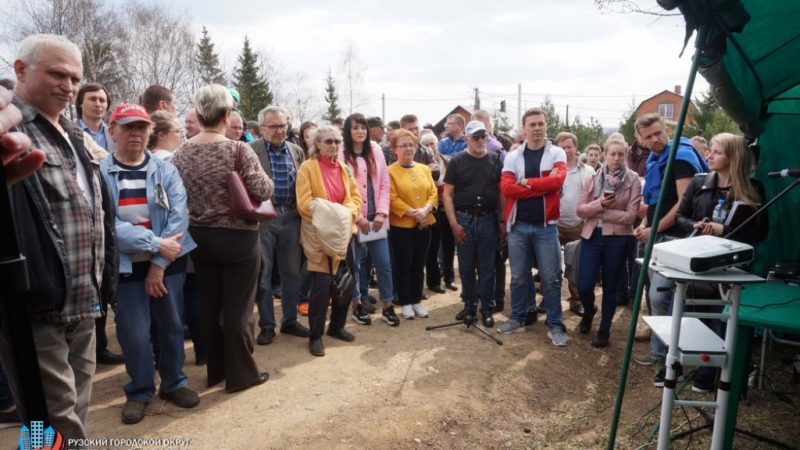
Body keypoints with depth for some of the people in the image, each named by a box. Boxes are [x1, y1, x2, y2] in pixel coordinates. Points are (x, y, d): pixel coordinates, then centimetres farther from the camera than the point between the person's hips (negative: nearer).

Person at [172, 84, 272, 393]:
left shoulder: (181, 153, 0)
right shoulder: (238, 150, -16)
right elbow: (262, 191, -18)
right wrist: (263, 178, 3)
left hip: (199, 237, 5)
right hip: (238, 237, -5)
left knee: (209, 305, 15)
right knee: (238, 307, 5)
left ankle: (216, 369, 28)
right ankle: (241, 374, 15)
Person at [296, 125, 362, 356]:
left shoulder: (344, 168, 12)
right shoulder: (307, 168, -6)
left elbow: (355, 197, 9)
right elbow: (304, 203, -13)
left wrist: (346, 212, -11)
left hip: (343, 232, 6)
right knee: (322, 284, -9)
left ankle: (337, 326, 29)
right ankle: (315, 336, 6)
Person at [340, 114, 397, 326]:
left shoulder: (376, 151, 8)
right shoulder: (341, 155, -4)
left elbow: (384, 185, 6)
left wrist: (381, 213, -4)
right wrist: (358, 216, -12)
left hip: (376, 218, 3)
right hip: (353, 219, -3)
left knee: (384, 262, 3)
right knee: (355, 264, 7)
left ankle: (387, 307, 15)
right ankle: (357, 305, 21)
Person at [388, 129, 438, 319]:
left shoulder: (424, 169, 11)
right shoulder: (390, 171, -5)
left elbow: (433, 193, 6)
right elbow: (392, 199, -13)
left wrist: (426, 210, -13)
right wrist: (412, 213, -18)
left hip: (424, 224, 5)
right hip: (401, 225, -5)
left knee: (419, 265, 11)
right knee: (404, 265, 3)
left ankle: (417, 301, 22)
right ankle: (405, 303, 14)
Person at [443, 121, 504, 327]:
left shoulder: (496, 160, 4)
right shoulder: (457, 161, 1)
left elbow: (502, 192, 6)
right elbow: (448, 194, -1)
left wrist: (503, 220, -1)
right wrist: (454, 223, -8)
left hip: (489, 220, 0)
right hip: (464, 220, 0)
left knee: (487, 268, 6)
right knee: (466, 267, 9)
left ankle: (487, 309, 17)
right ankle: (469, 305, 24)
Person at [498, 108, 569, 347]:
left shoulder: (557, 154, 2)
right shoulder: (513, 157, 4)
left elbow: (557, 181, -17)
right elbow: (506, 188, -10)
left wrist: (525, 182, -10)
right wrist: (542, 187, -13)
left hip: (546, 226, -1)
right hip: (518, 225, 2)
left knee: (551, 278, 4)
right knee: (518, 277, 11)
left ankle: (555, 325, 14)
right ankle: (517, 318, 25)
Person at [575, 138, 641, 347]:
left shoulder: (633, 180, -3)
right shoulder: (592, 179, 6)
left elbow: (631, 215, -10)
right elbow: (580, 210, 0)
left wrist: (601, 213, -12)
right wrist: (599, 203, -17)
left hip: (618, 238, -2)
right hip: (591, 235, 2)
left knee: (610, 286, 9)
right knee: (584, 285, -1)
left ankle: (604, 330, 24)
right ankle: (589, 311, 33)